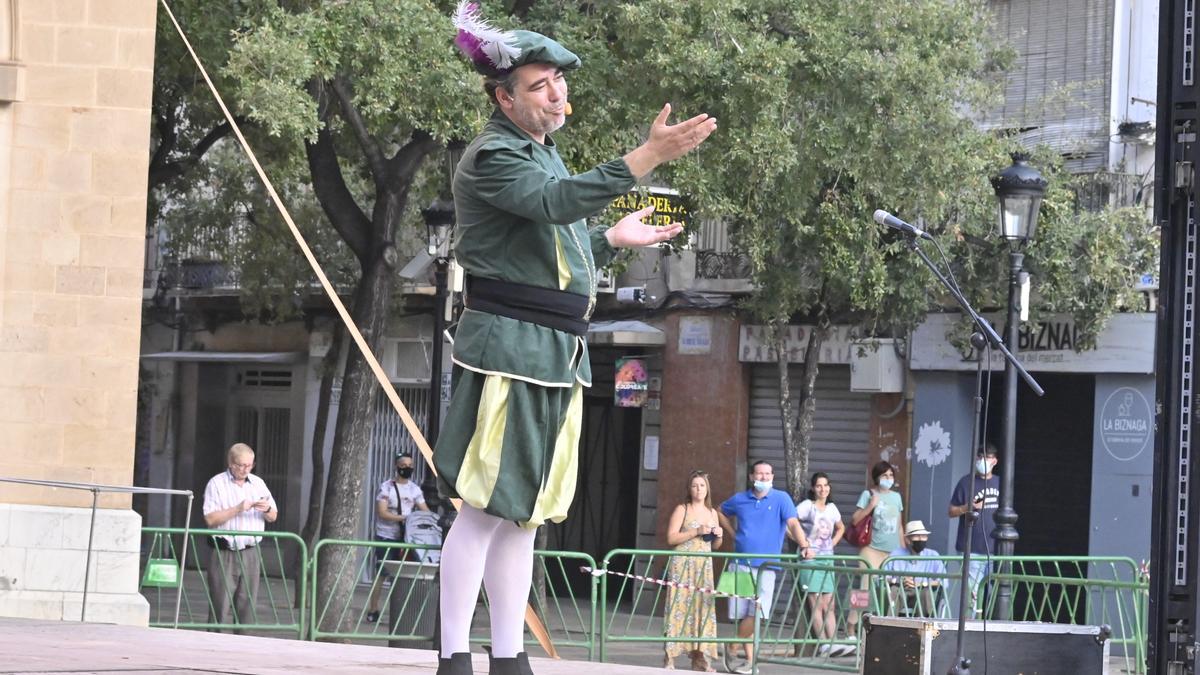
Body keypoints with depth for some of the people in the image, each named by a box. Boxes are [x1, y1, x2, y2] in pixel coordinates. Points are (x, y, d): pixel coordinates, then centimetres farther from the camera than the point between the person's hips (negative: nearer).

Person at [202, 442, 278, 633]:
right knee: (220, 605, -6)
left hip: (250, 553, 4)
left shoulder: (258, 483, 14)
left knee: (247, 605, 3)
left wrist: (267, 509, -7)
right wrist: (238, 509, -19)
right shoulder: (217, 484, -1)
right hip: (224, 553, -4)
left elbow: (273, 517, 16)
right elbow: (210, 519, -11)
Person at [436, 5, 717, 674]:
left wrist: (613, 239, 21)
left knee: (523, 515, 10)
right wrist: (648, 157, -36)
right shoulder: (493, 158, -10)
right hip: (509, 345, -9)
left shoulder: (545, 152, 20)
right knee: (485, 509, -10)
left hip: (558, 354, 9)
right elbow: (555, 202, -30)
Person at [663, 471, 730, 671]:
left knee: (703, 608, 0)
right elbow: (671, 538, -8)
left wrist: (719, 536, 0)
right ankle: (670, 657, -10)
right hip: (682, 564, -5)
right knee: (679, 608, -9)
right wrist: (696, 531, -15)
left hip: (704, 565, 5)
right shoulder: (682, 509, 0)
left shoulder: (712, 513, 15)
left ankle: (699, 657, 3)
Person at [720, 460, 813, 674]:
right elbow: (720, 511, 29)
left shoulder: (781, 499, 1)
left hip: (765, 566, -2)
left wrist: (804, 546, -28)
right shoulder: (740, 500, 9)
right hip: (740, 564, 2)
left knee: (756, 614, -12)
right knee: (742, 614, 1)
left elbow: (793, 523, -12)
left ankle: (732, 648, 8)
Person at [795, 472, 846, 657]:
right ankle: (823, 644, -12)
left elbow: (841, 528, 30)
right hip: (809, 559, -6)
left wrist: (833, 543, 14)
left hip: (827, 558, 6)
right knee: (816, 604, -8)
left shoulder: (832, 508, 13)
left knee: (829, 605, 1)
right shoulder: (806, 506, -5)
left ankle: (832, 643, -3)